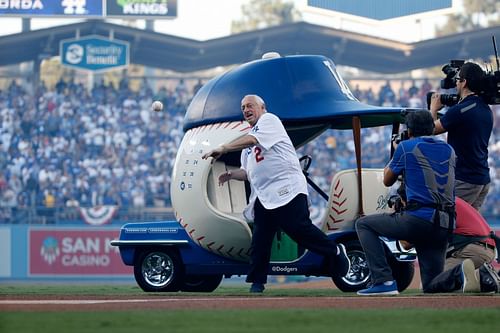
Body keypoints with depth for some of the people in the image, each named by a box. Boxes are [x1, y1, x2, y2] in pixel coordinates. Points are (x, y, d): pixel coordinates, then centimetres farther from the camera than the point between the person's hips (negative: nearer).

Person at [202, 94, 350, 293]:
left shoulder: (269, 120, 1)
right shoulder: (247, 144, 27)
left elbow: (253, 140, -17)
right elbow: (247, 172, 26)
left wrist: (223, 149, -20)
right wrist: (231, 174, 4)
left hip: (287, 190, -8)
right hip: (263, 196, 8)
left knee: (299, 229, -14)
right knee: (259, 238, -2)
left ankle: (335, 252, 5)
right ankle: (257, 281, 1)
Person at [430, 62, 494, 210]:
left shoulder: (459, 111, -18)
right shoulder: (486, 110, 10)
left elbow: (433, 129, -4)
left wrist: (433, 109, 15)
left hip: (464, 181, -9)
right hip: (483, 180, 9)